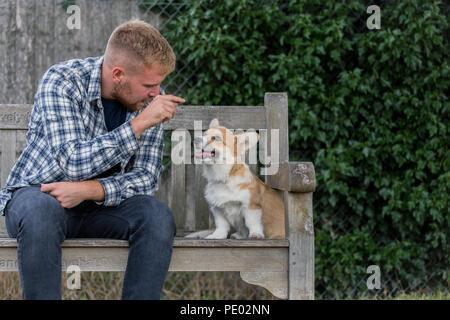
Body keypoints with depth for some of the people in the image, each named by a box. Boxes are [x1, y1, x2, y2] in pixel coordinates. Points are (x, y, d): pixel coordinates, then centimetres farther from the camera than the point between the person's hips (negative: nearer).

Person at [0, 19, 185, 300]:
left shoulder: (150, 98, -6)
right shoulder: (60, 82, -20)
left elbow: (146, 177, -9)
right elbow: (73, 164, -29)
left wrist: (90, 190, -27)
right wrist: (139, 124, -31)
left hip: (101, 202, 4)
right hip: (38, 192, -4)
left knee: (158, 217, -26)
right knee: (40, 212, -39)